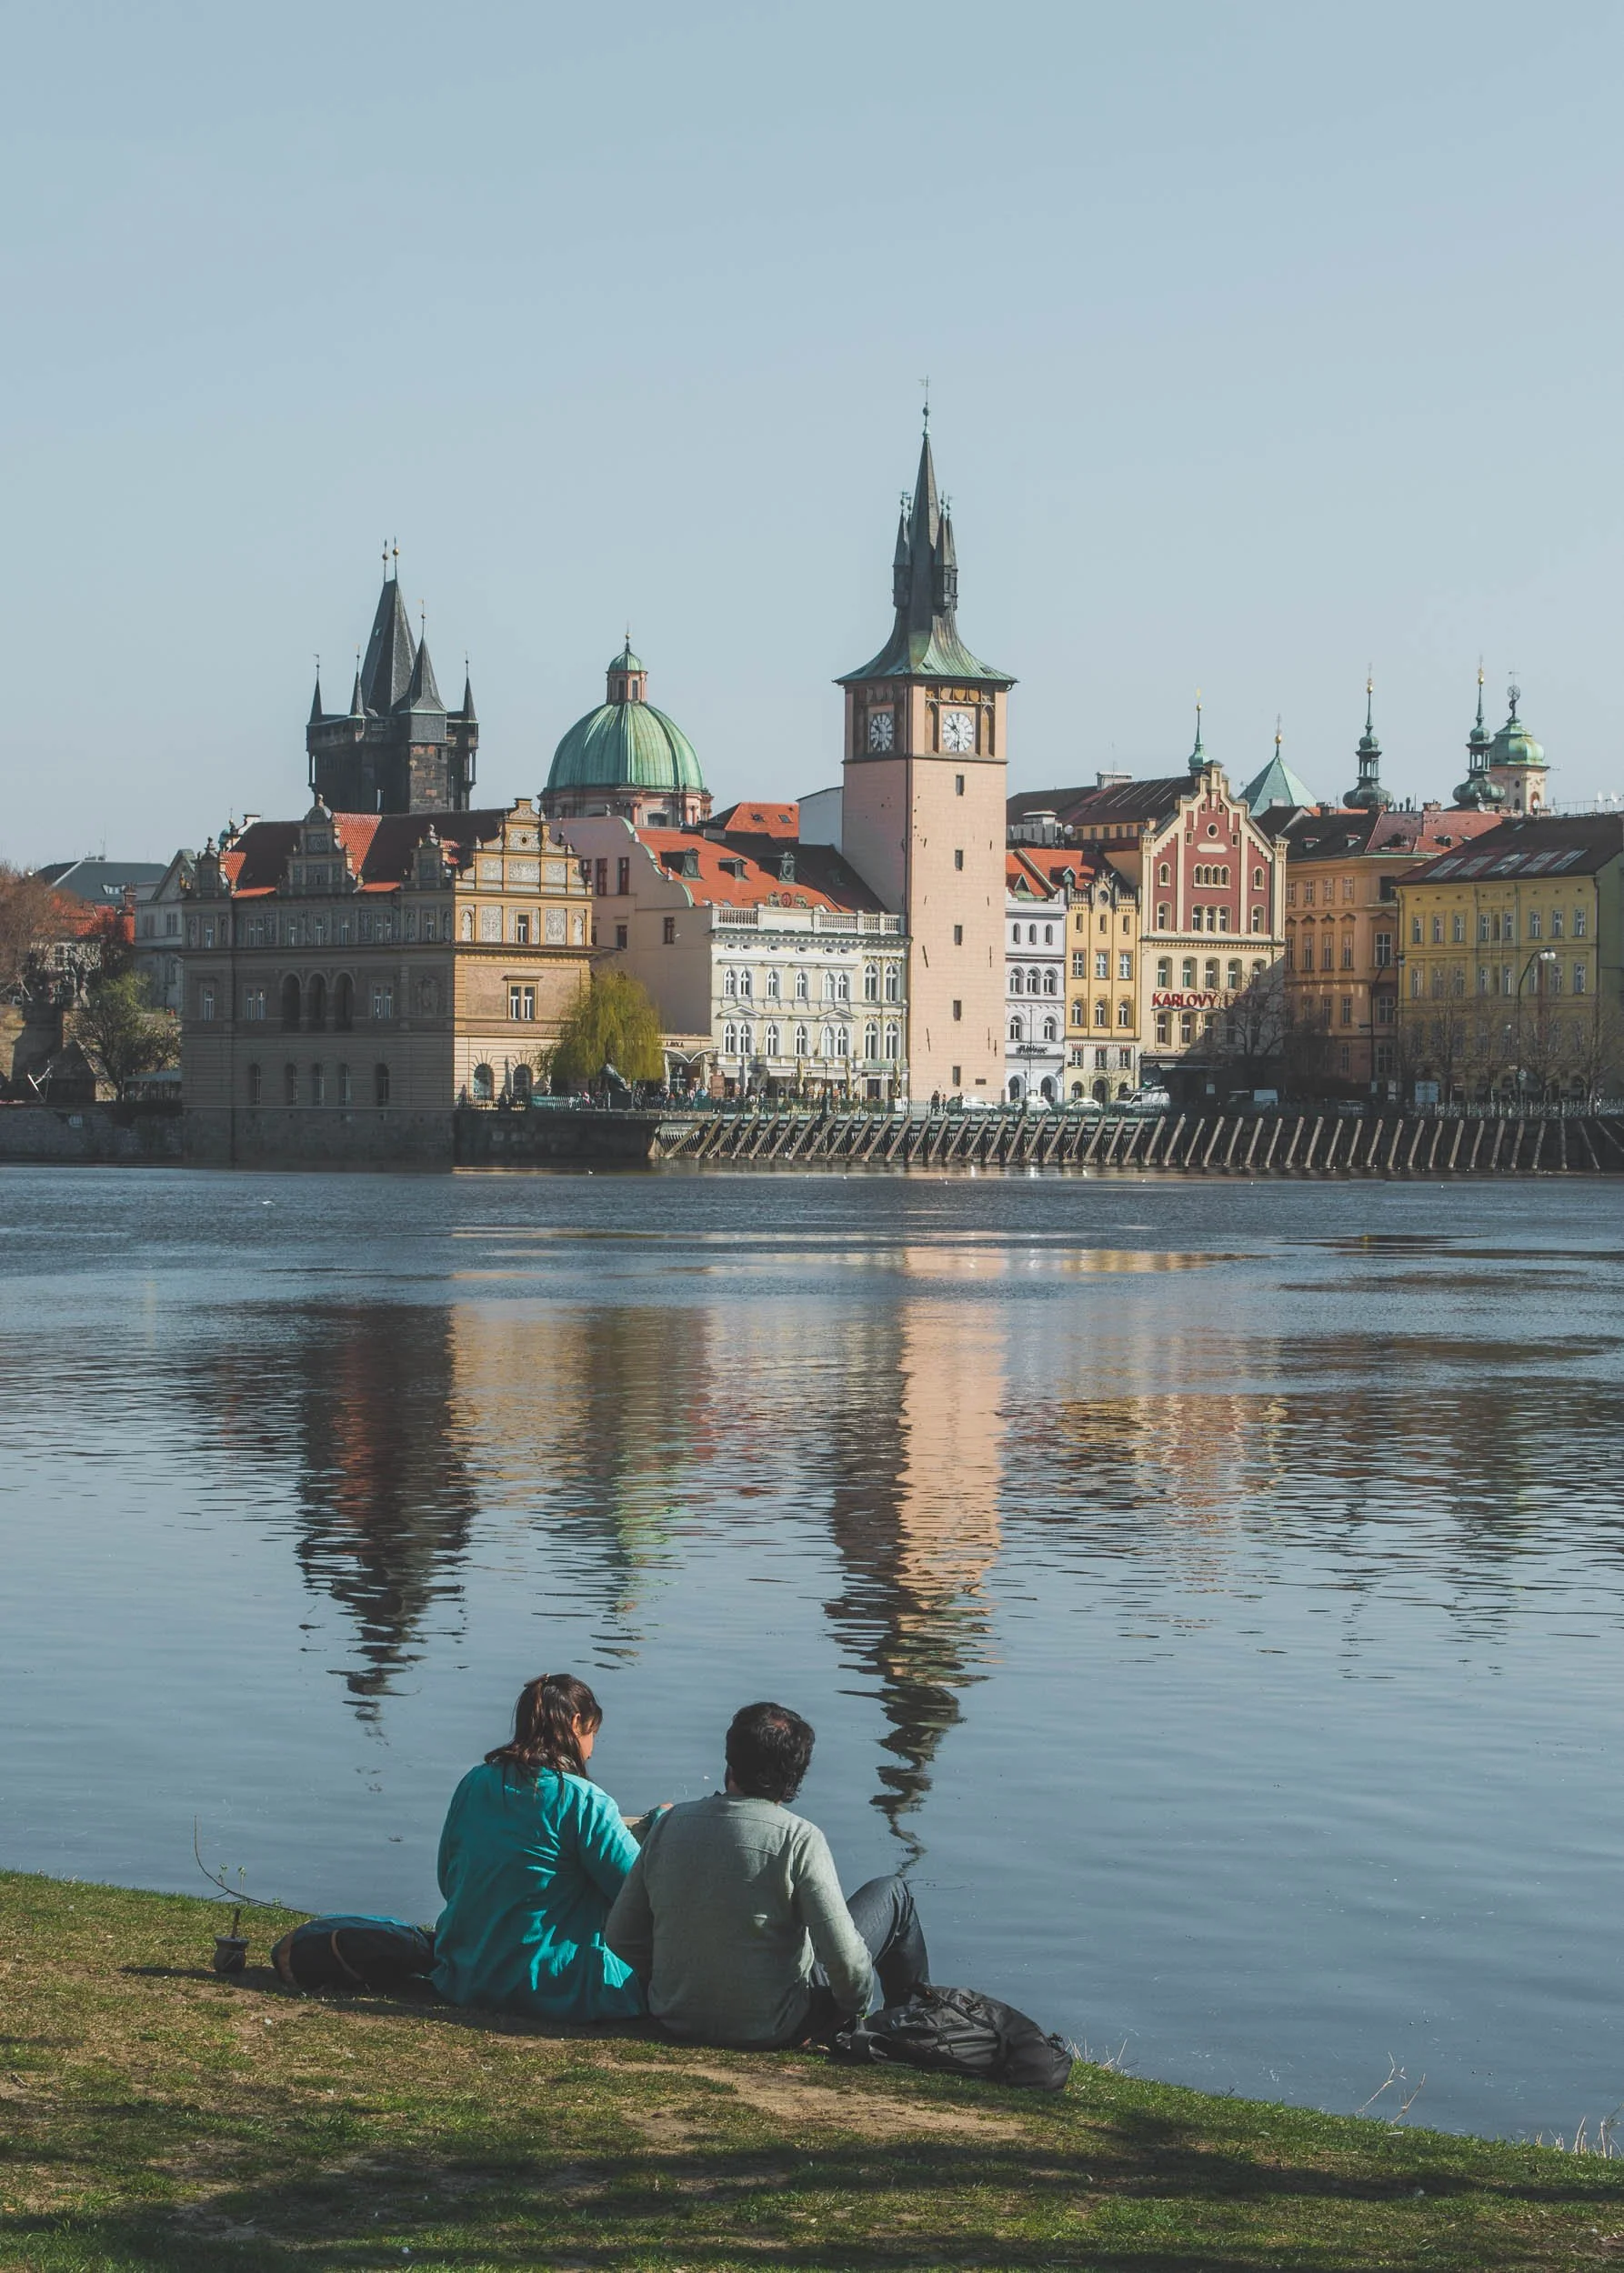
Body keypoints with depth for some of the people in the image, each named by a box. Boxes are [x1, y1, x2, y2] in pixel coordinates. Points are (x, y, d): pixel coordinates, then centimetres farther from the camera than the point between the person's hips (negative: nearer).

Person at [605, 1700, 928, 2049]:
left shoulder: (671, 1823, -4)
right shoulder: (800, 1839, -19)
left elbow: (619, 1935, 2)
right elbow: (843, 1956, -22)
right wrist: (859, 2008, 0)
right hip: (771, 2029, -5)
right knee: (891, 1895, 15)